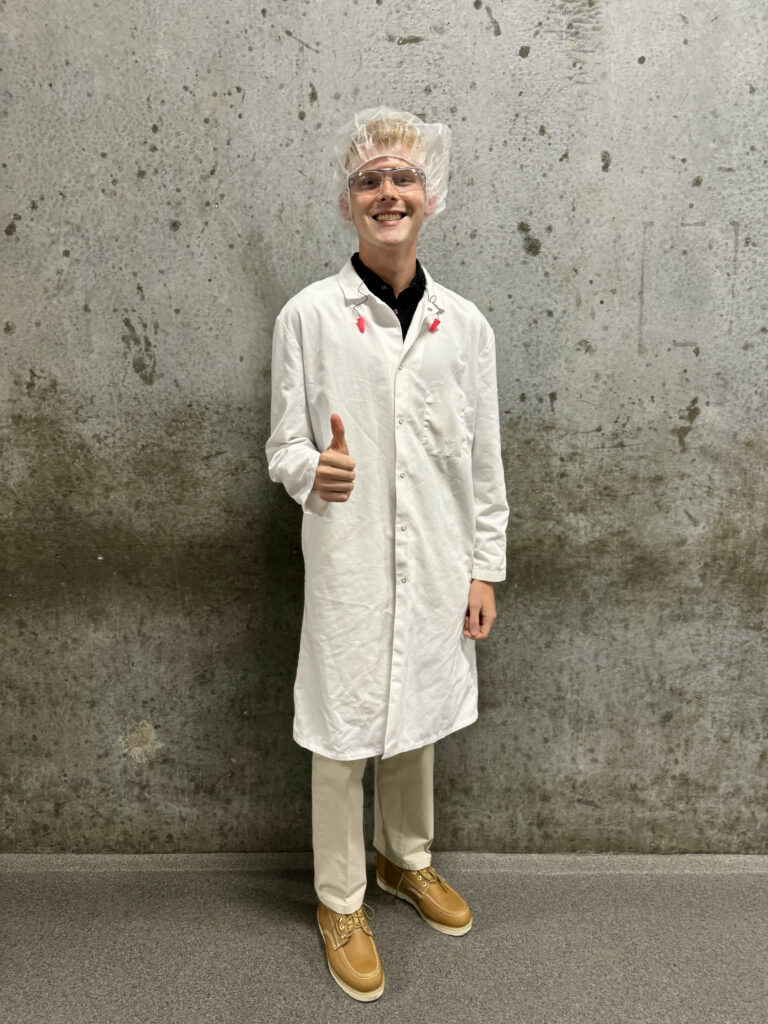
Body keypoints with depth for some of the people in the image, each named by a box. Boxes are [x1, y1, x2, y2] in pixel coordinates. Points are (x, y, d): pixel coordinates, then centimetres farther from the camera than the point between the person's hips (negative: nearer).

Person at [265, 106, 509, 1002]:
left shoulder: (465, 324, 3)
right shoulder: (309, 316, -5)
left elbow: (483, 459, 6)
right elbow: (284, 446, -2)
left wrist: (485, 568, 4)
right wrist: (310, 470, -25)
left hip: (437, 562, 3)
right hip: (349, 560, -3)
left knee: (417, 713, 19)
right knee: (344, 728, 8)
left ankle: (406, 860, 45)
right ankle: (341, 901, 32)